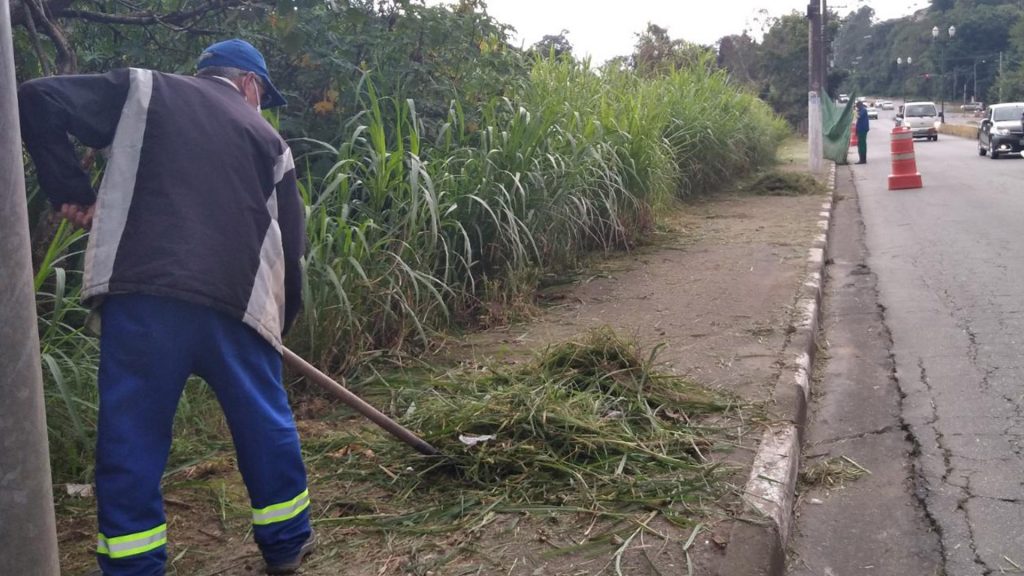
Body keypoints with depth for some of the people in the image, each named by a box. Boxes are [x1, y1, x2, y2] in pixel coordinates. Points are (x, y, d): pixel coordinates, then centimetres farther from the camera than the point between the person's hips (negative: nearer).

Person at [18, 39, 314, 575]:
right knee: (266, 426, 18)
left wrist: (71, 188, 13)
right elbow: (289, 245, 16)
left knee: (129, 440, 9)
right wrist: (279, 322, 26)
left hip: (141, 295, -1)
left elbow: (36, 100, 8)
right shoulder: (268, 139, 18)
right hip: (237, 305, 1)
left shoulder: (143, 91, 15)